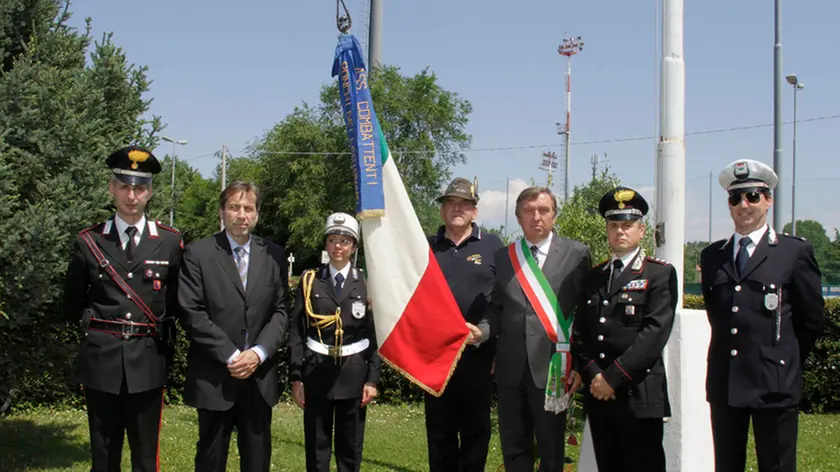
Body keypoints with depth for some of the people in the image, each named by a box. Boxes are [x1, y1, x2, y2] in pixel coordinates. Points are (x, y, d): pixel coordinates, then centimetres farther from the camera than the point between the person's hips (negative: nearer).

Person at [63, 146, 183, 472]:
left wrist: (162, 335, 4)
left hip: (148, 363, 0)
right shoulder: (88, 242, 3)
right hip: (100, 361, 1)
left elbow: (178, 301, 11)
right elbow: (72, 304, 13)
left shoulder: (170, 242, 2)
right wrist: (93, 324, 5)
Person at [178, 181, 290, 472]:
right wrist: (230, 356, -14)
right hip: (213, 375, -2)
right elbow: (192, 313, -8)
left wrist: (259, 353, -11)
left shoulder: (273, 255, 8)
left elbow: (281, 311, 4)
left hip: (260, 376, 3)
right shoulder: (198, 254, -2)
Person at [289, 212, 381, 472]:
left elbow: (375, 335, 3)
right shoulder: (309, 280, 2)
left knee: (351, 446, 8)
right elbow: (297, 332, 1)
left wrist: (372, 379, -3)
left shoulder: (366, 283, 2)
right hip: (317, 371, 0)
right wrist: (295, 377, -4)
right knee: (316, 445, 5)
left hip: (353, 373, 0)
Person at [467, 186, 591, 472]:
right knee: (513, 449, 11)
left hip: (552, 368, -3)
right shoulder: (503, 257, 9)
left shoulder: (577, 254, 0)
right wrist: (482, 331, -10)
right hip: (511, 369, 3)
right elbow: (497, 309, 10)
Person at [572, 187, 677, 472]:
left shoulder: (660, 274, -1)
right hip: (598, 394, 5)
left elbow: (655, 332, -12)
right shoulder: (594, 276, 16)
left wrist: (613, 377, -15)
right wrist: (593, 376, -5)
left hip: (639, 395, -5)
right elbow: (580, 332, 11)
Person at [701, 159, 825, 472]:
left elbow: (812, 320, 4)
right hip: (724, 384, 4)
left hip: (774, 386, -4)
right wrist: (732, 355, 13)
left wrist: (786, 361, 9)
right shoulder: (711, 256, 12)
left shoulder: (796, 252, 0)